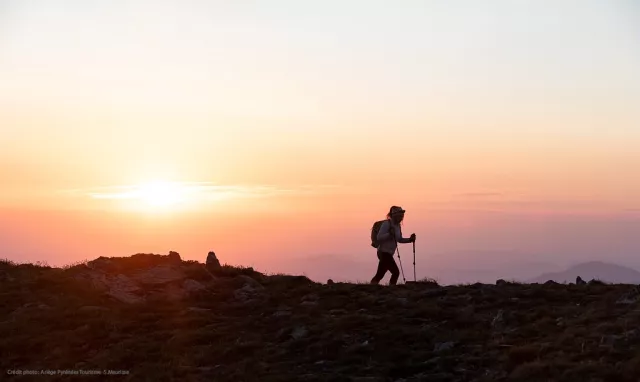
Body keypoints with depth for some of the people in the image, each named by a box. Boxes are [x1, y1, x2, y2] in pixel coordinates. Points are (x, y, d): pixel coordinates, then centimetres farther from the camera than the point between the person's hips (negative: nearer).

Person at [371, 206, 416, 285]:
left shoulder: (397, 225, 12)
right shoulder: (386, 224, -13)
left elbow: (399, 239, 21)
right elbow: (379, 237, -19)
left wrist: (410, 239, 6)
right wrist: (389, 234, -32)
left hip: (388, 254, 9)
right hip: (384, 252, -9)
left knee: (379, 275, 11)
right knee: (395, 272, -12)